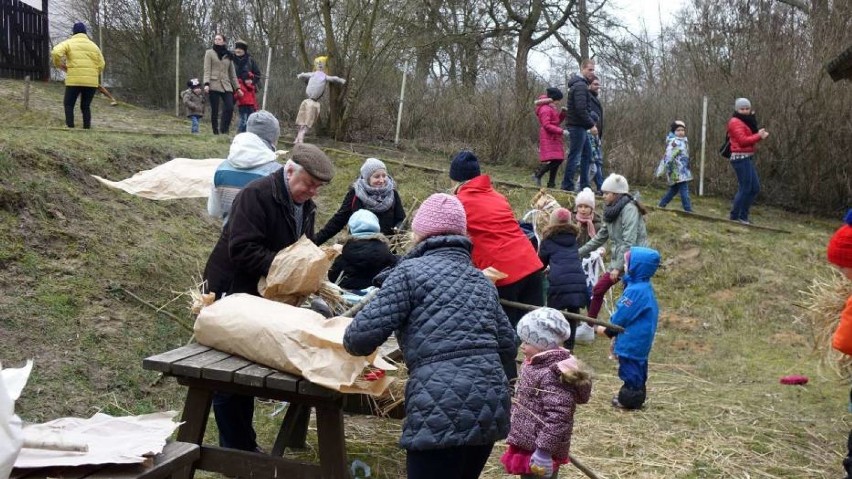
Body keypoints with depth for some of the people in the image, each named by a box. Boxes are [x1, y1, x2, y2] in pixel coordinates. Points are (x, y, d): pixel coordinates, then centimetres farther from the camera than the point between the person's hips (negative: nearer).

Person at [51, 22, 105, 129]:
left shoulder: (69, 43, 5)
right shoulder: (93, 45, 15)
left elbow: (56, 52, -12)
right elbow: (101, 65, 11)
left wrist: (59, 65, 5)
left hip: (74, 80, -3)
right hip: (91, 81, 3)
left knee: (68, 104, 8)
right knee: (86, 106, 14)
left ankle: (70, 127, -4)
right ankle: (87, 128, 6)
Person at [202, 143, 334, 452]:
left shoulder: (306, 206, 7)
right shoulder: (257, 195, -21)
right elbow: (242, 250, -28)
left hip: (262, 299, 8)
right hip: (230, 294, -8)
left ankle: (244, 447, 25)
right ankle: (236, 450, 9)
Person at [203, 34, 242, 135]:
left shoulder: (228, 55, 17)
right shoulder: (209, 53, 8)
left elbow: (232, 73, 19)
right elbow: (207, 70, 0)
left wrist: (237, 87, 14)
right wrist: (206, 84, -14)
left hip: (226, 86, 3)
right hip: (214, 85, -3)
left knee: (230, 108, -12)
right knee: (214, 110, -3)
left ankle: (224, 130, -2)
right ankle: (216, 132, 4)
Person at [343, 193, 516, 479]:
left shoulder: (410, 271, 0)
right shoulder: (481, 279, 19)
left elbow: (362, 336, -5)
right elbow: (508, 349, 19)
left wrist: (353, 342, 17)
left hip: (444, 411, -7)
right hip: (491, 405, 7)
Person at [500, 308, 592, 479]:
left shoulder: (553, 375, -26)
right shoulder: (536, 365, 7)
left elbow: (558, 417, -30)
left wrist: (544, 451, -29)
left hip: (538, 451, -11)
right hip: (527, 444, 11)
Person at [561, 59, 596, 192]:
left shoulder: (579, 84, 18)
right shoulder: (580, 86, -15)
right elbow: (581, 109, -24)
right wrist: (592, 124, -16)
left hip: (579, 126, 11)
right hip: (578, 126, -11)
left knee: (587, 154, 15)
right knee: (574, 156, -7)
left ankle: (584, 186, 18)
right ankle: (567, 186, -3)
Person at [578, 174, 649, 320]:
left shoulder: (629, 209, -16)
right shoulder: (612, 211, 11)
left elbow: (629, 242, -23)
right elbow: (600, 238, 19)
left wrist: (618, 267, -23)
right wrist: (578, 253, 18)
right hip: (619, 261, 9)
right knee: (598, 290, 10)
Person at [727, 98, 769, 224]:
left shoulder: (745, 122, 20)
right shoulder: (735, 122, -10)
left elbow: (750, 139, 12)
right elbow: (743, 141, -19)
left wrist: (760, 136, -5)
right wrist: (758, 136, -12)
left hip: (747, 158, 10)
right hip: (741, 158, -10)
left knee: (755, 188, 13)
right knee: (745, 189, -8)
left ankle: (743, 216, 17)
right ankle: (734, 217, -1)